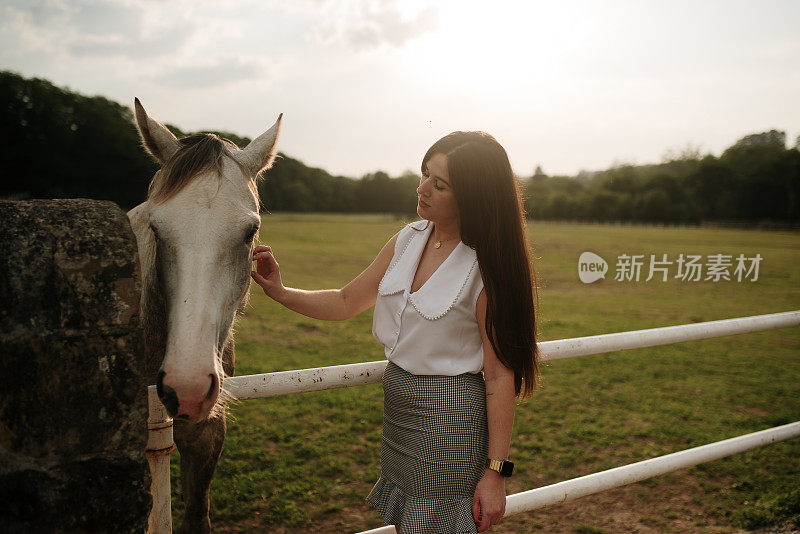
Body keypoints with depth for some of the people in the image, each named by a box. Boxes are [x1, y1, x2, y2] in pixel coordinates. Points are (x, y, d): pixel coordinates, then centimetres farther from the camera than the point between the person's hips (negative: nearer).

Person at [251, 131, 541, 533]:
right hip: (397, 409, 7)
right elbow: (345, 303, 10)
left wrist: (496, 471, -16)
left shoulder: (487, 268, -19)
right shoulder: (408, 240, 1)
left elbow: (500, 375, -17)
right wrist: (280, 292, -4)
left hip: (450, 415, -7)